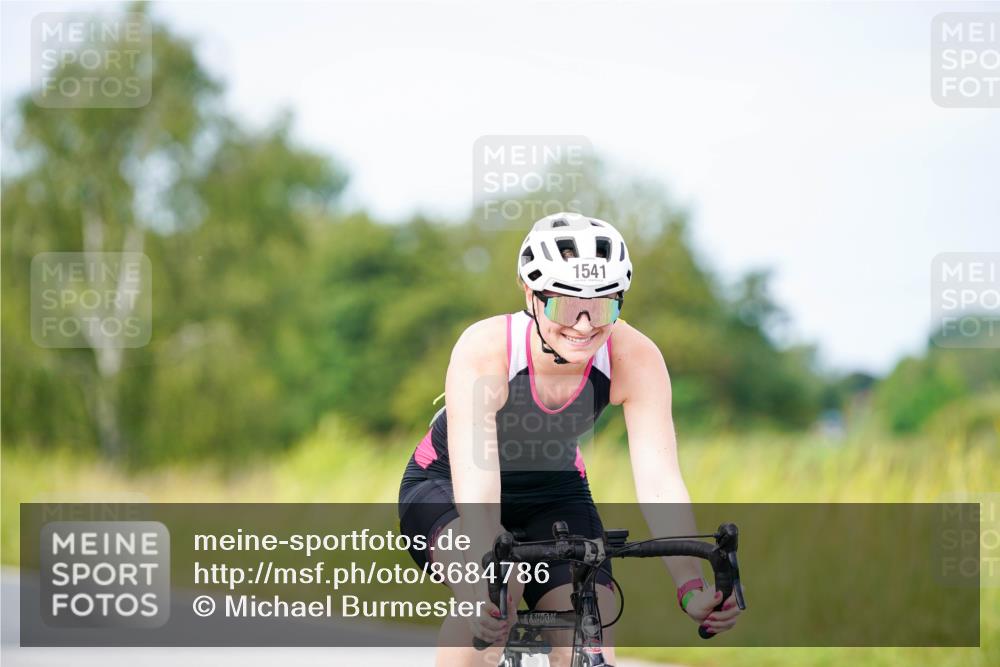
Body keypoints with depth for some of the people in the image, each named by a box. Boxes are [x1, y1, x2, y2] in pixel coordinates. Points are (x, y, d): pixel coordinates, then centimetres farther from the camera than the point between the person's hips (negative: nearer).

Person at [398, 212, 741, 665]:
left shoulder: (635, 360, -26)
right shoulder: (483, 351, -35)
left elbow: (659, 480, -31)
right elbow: (476, 492, -43)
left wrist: (691, 589, -45)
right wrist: (487, 590, -58)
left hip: (554, 493, 3)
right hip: (446, 485, -3)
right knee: (489, 601, -34)